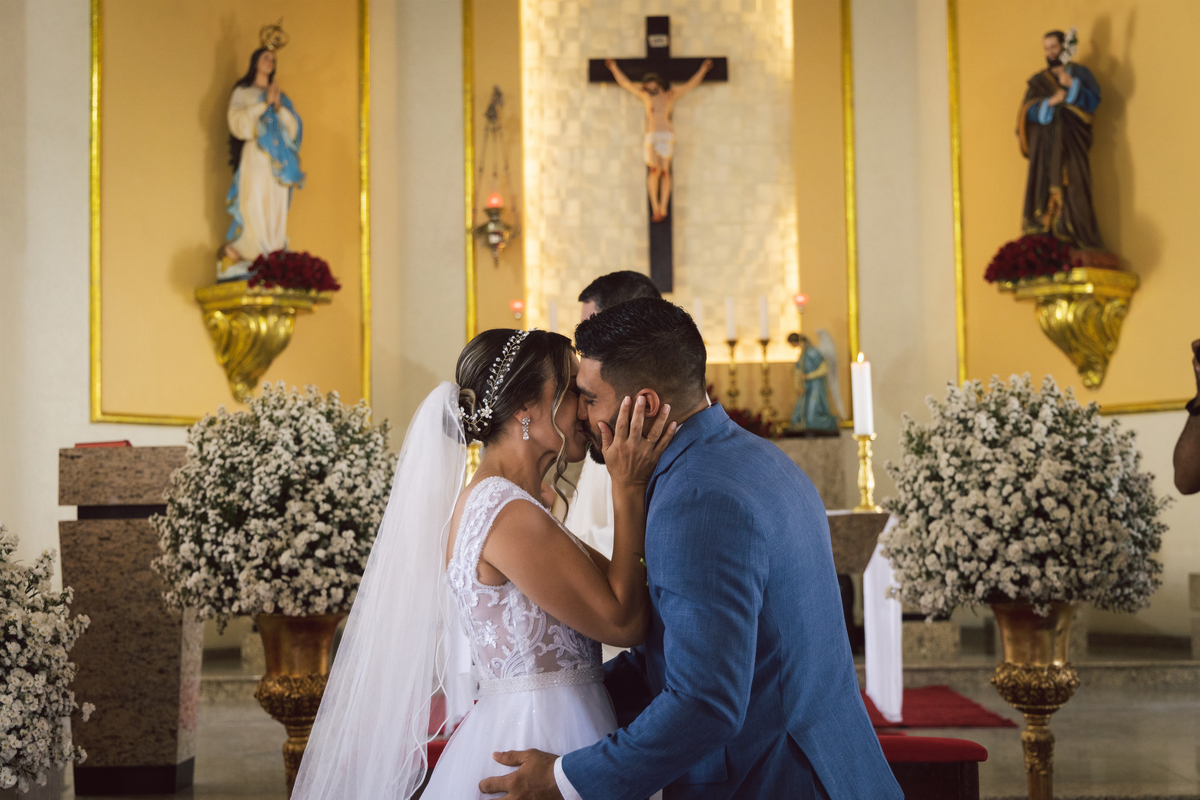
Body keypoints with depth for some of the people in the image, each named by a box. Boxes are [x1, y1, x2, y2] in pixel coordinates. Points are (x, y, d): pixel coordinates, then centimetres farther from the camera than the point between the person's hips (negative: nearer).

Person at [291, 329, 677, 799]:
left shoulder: (486, 501, 11)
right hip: (541, 744, -9)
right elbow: (622, 621, -16)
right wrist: (628, 488, -15)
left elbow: (614, 584, 9)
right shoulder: (507, 514, -20)